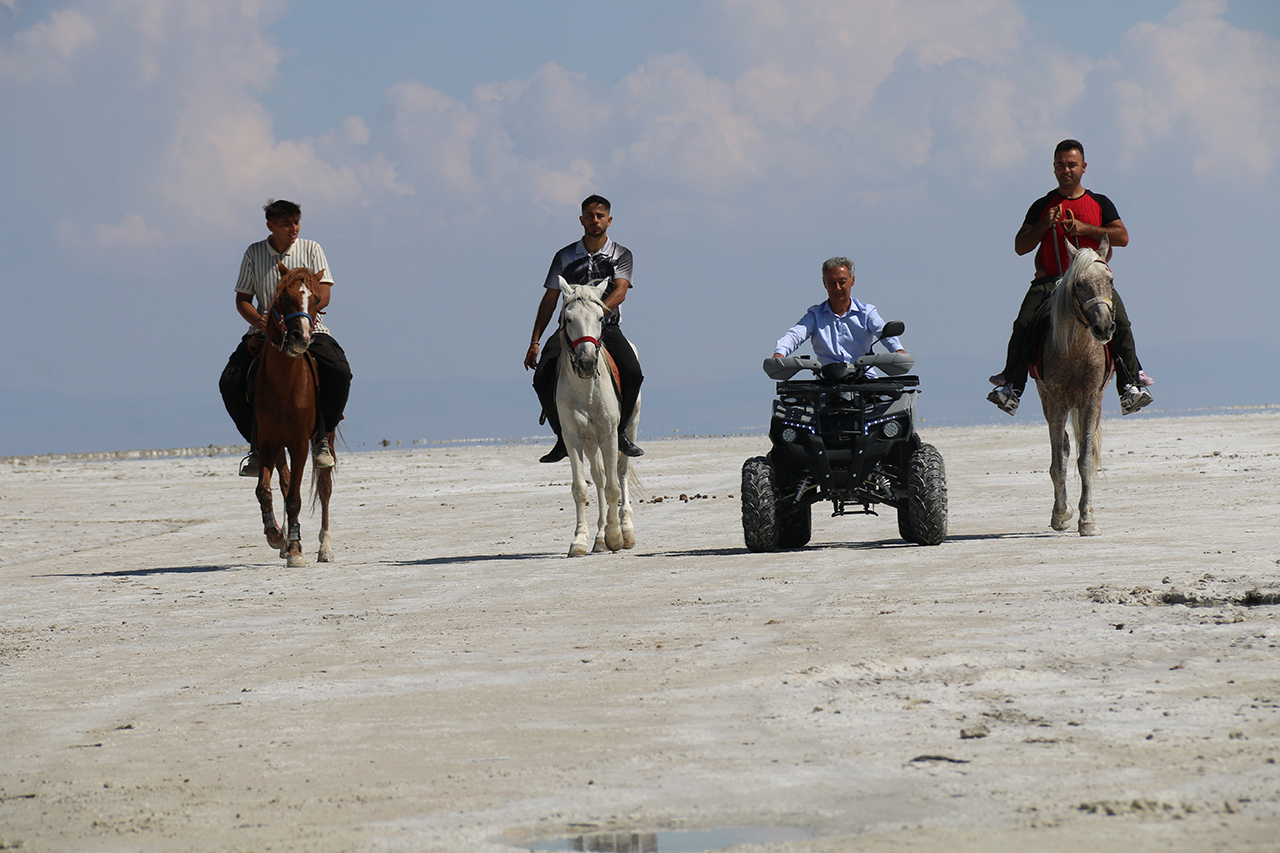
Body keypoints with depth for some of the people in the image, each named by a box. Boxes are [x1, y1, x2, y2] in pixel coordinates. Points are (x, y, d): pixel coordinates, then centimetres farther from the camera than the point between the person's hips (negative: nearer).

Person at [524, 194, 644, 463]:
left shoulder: (621, 255, 4)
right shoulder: (565, 257, 7)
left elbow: (620, 291, -13)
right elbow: (549, 300, 9)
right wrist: (535, 342, 2)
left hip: (606, 327, -1)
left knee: (633, 373, -27)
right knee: (542, 377, -23)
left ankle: (619, 431, -5)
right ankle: (563, 436, -5)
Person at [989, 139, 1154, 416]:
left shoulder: (1100, 203, 14)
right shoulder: (1042, 206, 15)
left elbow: (1122, 237, 1)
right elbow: (1020, 247, 11)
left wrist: (1083, 228, -9)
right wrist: (1044, 225, -6)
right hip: (1050, 280, 1)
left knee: (1120, 322, -23)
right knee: (1023, 324, -23)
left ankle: (1130, 384, -22)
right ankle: (1011, 385, -20)